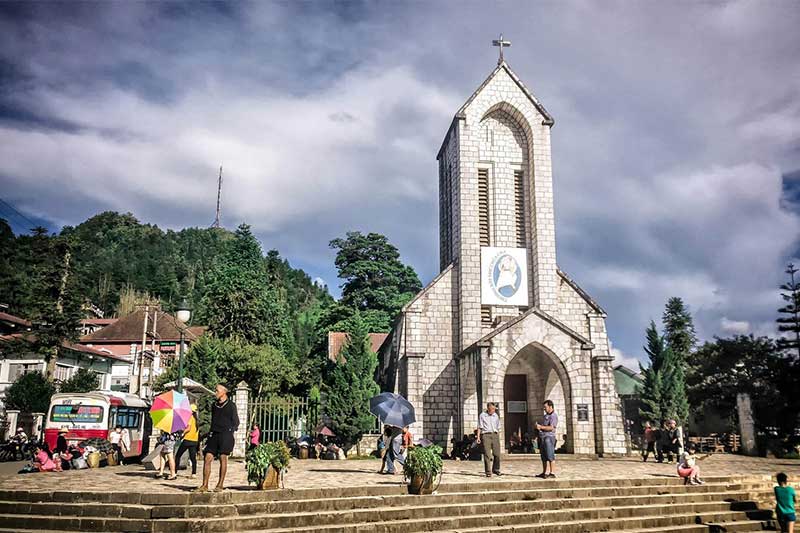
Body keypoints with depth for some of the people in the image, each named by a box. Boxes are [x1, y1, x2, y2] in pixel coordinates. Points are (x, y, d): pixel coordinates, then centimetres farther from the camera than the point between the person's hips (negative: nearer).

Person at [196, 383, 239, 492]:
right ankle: (204, 485, 2)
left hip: (225, 435, -5)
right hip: (214, 434, 5)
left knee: (223, 458, -2)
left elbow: (236, 422, 1)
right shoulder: (214, 405, 16)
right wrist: (210, 433, 13)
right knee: (207, 458, -3)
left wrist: (230, 432, -9)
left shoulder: (231, 405, 0)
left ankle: (220, 485, 5)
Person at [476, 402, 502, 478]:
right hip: (486, 435, -3)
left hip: (495, 435, 3)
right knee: (487, 454, -7)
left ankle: (496, 470, 17)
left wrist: (498, 437, 15)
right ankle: (488, 472, -2)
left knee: (497, 454, -2)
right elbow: (479, 427, 4)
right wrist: (478, 437, -4)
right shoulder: (482, 415, 3)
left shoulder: (496, 416, 13)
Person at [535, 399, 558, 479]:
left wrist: (541, 427, -16)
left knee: (550, 456, -9)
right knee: (544, 457, 10)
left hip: (549, 437, -9)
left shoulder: (553, 416, -8)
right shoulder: (546, 415, 21)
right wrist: (538, 426, 8)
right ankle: (544, 473, 14)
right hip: (543, 437, 9)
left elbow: (551, 428, -20)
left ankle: (552, 473, -9)